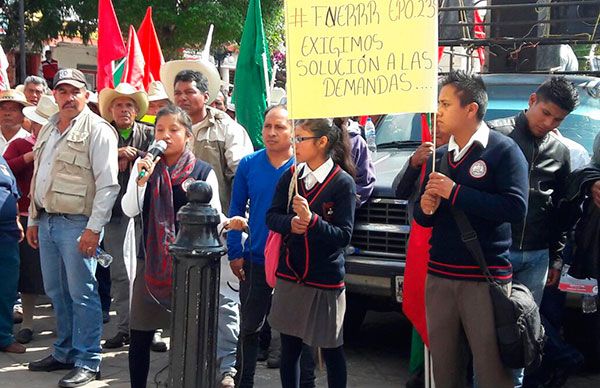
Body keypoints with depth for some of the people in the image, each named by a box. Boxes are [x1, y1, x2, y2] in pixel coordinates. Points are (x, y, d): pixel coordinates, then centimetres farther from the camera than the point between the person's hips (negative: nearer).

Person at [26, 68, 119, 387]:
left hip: (77, 223, -8)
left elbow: (108, 184, -13)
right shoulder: (48, 129, 17)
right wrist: (33, 220, 19)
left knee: (82, 294, -4)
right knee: (56, 292, 15)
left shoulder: (97, 130, -8)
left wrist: (93, 228, -18)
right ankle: (65, 352, 27)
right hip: (47, 221, 8)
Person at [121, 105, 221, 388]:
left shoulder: (204, 172, -2)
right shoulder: (145, 164, 3)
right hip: (150, 260, 2)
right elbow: (129, 210, -6)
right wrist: (141, 179, -19)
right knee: (139, 336, 6)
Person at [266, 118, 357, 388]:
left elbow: (344, 236, -14)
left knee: (331, 351, 8)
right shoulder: (290, 176, 4)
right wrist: (290, 223, -18)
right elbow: (272, 216, 3)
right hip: (289, 276, 4)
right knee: (289, 348, 12)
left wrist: (311, 220, -28)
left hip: (325, 280, -4)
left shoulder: (343, 182, -10)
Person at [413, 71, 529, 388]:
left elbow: (516, 207, -19)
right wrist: (425, 208, -4)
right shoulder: (438, 156, 15)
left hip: (486, 278, -6)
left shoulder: (503, 150, -5)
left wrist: (455, 192, -18)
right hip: (438, 276, 6)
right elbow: (422, 217, 20)